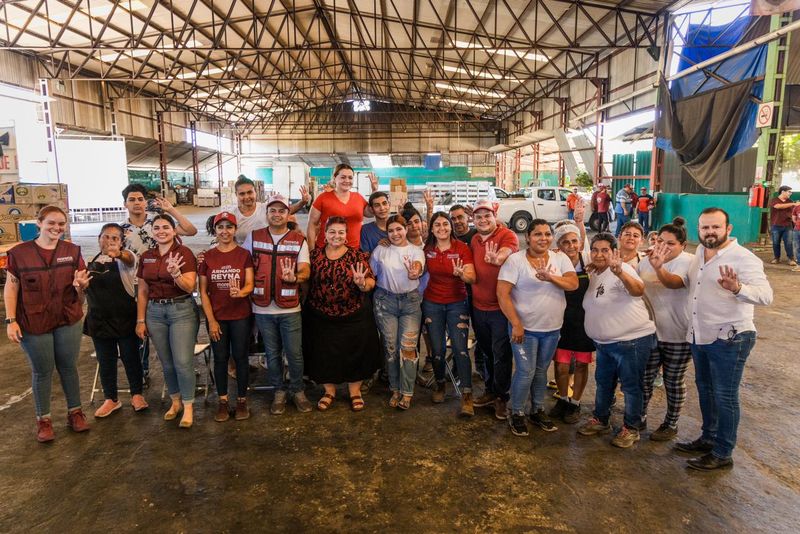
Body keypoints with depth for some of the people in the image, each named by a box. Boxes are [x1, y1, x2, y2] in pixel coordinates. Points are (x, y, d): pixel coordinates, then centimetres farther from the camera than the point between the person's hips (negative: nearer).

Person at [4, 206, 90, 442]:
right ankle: (43, 419, 26)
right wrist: (11, 320, -9)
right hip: (33, 323, -1)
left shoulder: (72, 251, 0)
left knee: (68, 367, 12)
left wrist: (81, 284, -22)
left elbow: (81, 286, 2)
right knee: (42, 371, 10)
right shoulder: (19, 253, -5)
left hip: (68, 321, 2)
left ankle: (75, 412, 28)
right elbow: (10, 288, -2)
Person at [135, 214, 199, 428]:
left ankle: (188, 407, 10)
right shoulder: (146, 257, 7)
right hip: (155, 312, 5)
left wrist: (175, 273, -31)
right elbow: (142, 291, 11)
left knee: (183, 361, -5)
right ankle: (175, 401, 30)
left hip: (182, 310, -5)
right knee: (166, 362, 13)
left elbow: (190, 287, -13)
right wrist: (140, 320, 9)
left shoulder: (184, 253, -8)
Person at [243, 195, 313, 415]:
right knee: (272, 354, 12)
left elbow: (306, 270, -7)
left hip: (290, 308, -1)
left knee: (295, 354, 4)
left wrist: (295, 277, -28)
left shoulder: (299, 240, 1)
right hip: (263, 308, 1)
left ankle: (298, 391, 25)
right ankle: (279, 391, 29)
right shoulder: (254, 237, 5)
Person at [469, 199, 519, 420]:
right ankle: (490, 390, 38)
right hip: (478, 307, 6)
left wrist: (496, 258, -56)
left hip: (501, 307, -6)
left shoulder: (508, 236, -12)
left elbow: (505, 252, -33)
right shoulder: (474, 240, 9)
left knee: (501, 355, 5)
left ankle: (502, 397, 23)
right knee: (487, 352, 21)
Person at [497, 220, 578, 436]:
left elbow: (573, 284, -12)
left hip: (552, 328, 5)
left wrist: (550, 277, -29)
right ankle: (517, 413, 19)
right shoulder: (515, 260, -13)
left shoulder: (561, 259, 1)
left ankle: (538, 410, 34)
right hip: (525, 327, -4)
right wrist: (516, 324, -20)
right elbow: (502, 294, -17)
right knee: (526, 372, 0)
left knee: (541, 371, 17)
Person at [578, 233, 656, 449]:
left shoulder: (621, 270, -17)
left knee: (631, 386, 4)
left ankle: (631, 429, 20)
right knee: (603, 382, 19)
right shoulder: (594, 275, 9)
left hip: (631, 340, -8)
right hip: (605, 342, 8)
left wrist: (619, 272, -53)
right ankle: (600, 420, 35)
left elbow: (639, 290, -36)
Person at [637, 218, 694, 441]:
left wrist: (658, 268, -56)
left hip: (678, 336, -5)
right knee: (645, 378, 13)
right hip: (650, 332, 5)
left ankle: (671, 424, 28)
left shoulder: (688, 262, -16)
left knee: (673, 382, 10)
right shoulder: (646, 261, 2)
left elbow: (674, 282, -38)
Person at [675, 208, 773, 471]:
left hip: (729, 339, -8)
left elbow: (765, 295, -28)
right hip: (700, 336, 8)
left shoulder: (743, 258, -18)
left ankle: (723, 454, 17)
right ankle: (708, 438, 37)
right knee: (704, 388, 20)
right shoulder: (700, 251, 6)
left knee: (725, 396, 3)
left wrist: (737, 288, -48)